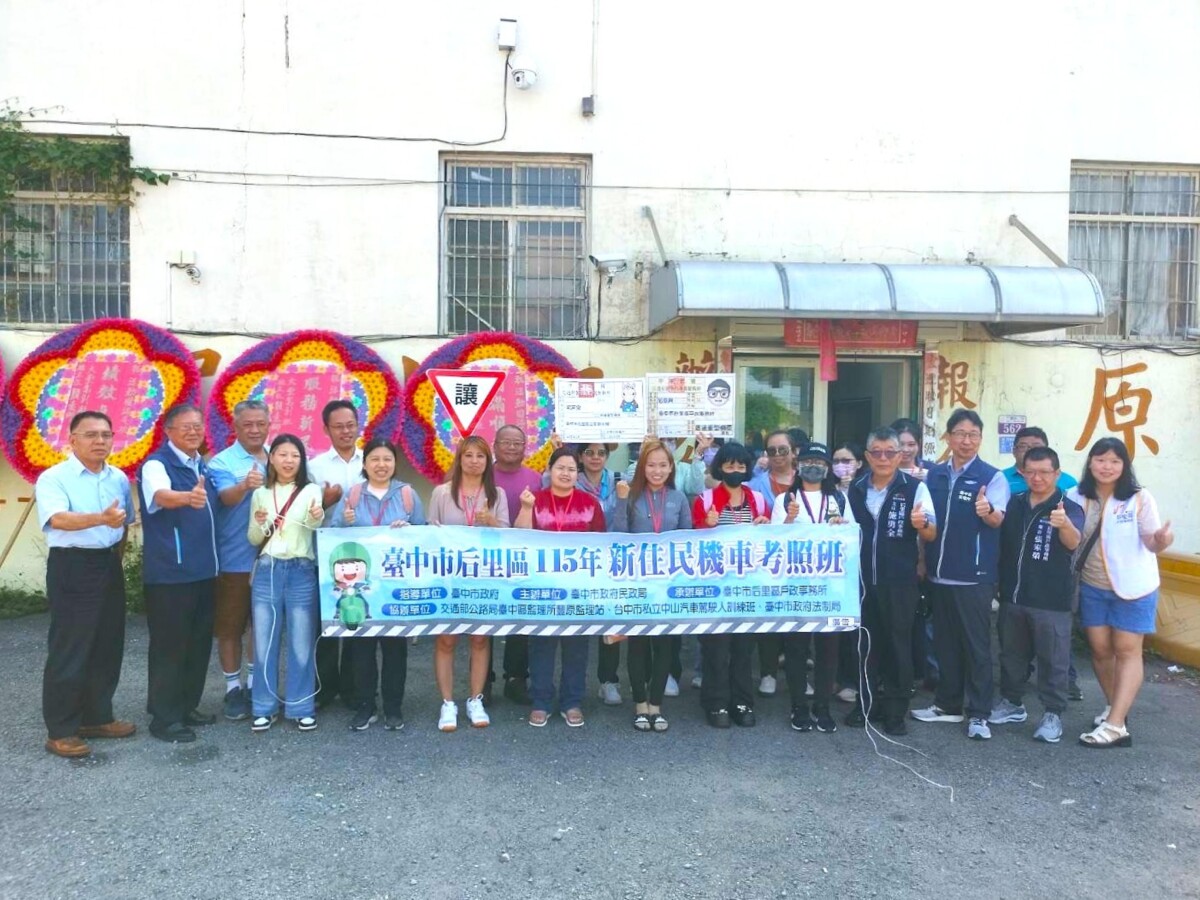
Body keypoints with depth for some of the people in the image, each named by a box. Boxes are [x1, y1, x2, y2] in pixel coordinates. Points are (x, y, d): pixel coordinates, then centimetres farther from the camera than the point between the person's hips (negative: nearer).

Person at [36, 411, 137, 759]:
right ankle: (60, 730, 9)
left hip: (109, 566, 6)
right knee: (68, 651, -2)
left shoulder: (119, 478, 8)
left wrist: (116, 556, 13)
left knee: (108, 648, 12)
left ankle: (97, 717, 26)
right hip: (71, 567, -6)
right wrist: (101, 519, -43)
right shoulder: (53, 478, -11)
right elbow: (59, 519, -28)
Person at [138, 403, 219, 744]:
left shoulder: (202, 466, 12)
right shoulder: (156, 464, -12)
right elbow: (162, 495, -36)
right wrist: (188, 497, -54)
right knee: (169, 644, -2)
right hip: (169, 572, -8)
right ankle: (164, 717, 9)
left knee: (199, 641, 13)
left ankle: (187, 707, 26)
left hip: (203, 568, 8)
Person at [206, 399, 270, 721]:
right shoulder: (221, 462, -6)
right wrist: (244, 485, -44)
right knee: (230, 625, 4)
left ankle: (255, 684, 29)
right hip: (234, 559, -4)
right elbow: (227, 497, -24)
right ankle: (233, 689, 17)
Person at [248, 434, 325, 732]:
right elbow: (253, 540, 12)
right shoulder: (260, 493, 8)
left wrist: (318, 516, -46)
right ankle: (264, 707, 18)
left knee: (302, 643, 3)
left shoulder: (311, 490, -2)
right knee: (265, 643, 7)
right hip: (267, 571, 3)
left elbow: (313, 523, -22)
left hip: (301, 572, -2)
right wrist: (259, 524, -10)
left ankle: (302, 707, 15)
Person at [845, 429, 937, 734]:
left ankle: (895, 711, 15)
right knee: (866, 642, 11)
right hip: (862, 578, 4)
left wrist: (922, 525, -30)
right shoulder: (855, 489, 6)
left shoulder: (915, 487, -6)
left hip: (899, 581, -4)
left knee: (897, 644, 4)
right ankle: (867, 703, 24)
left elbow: (931, 535, -9)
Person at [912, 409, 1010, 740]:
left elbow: (997, 518, -22)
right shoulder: (933, 475, 6)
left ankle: (978, 714, 9)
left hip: (974, 575, -5)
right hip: (939, 572, 5)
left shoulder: (992, 476, -7)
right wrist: (923, 560, 8)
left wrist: (987, 511, -44)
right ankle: (948, 704, 27)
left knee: (976, 645, 1)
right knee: (944, 642, 14)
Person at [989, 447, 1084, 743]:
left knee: (1052, 659, 2)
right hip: (1012, 595, 5)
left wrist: (1065, 524, -50)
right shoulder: (1014, 504, 5)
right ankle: (1012, 703, 30)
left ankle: (1052, 714, 13)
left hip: (1051, 600, -5)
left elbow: (1074, 542, -29)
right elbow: (999, 540, 18)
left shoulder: (1068, 507, -9)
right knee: (1011, 654, 16)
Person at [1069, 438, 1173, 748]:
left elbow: (1150, 542, -13)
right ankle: (1115, 709, 30)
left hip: (1134, 587, -3)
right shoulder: (1076, 497, -5)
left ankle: (1115, 725, -2)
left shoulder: (1139, 498, -12)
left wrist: (1161, 540, -34)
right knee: (1100, 649, 9)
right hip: (1092, 587, 3)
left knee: (1127, 651, 0)